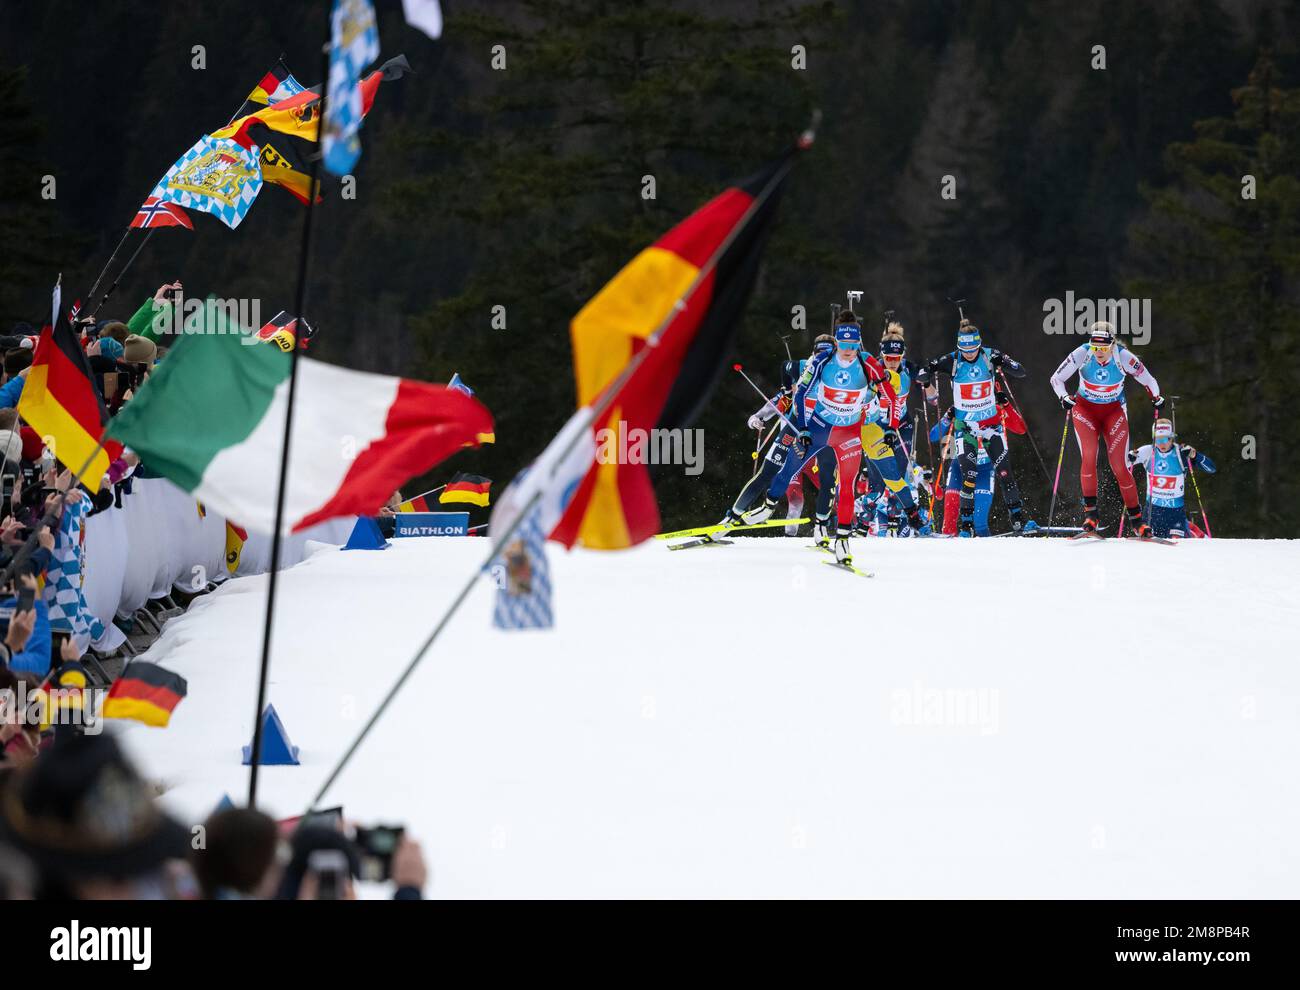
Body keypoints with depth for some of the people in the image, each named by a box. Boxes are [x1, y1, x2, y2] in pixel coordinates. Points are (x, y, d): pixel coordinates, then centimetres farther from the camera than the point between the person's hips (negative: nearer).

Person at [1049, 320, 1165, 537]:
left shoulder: (1123, 357, -20)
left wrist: (1156, 397, -20)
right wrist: (1064, 397, -29)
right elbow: (1056, 378, -12)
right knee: (1088, 457, -21)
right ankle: (1090, 511, -11)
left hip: (1114, 411, 0)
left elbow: (1148, 380, -4)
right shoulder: (1082, 354, -20)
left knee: (1120, 466, -7)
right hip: (1085, 409, 0)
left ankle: (1136, 519, 2)